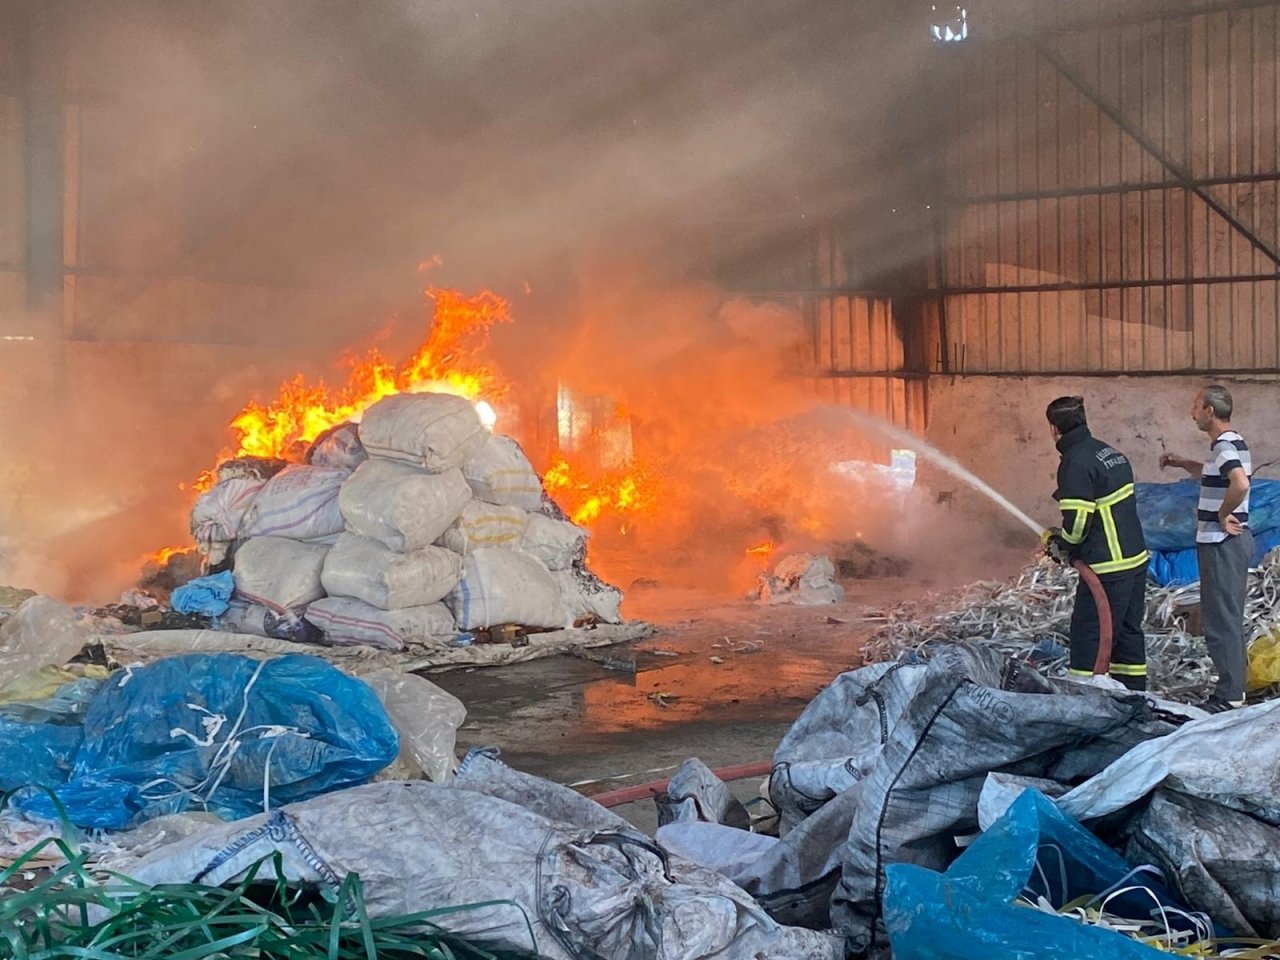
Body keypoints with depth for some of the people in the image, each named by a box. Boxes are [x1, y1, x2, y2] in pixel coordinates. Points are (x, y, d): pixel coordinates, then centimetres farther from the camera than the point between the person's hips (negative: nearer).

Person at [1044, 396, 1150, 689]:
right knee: (1128, 632, 17)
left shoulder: (1076, 462, -16)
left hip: (1108, 569, -9)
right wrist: (1067, 540, 16)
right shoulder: (1110, 452, 12)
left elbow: (1077, 519, -21)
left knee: (1088, 638, -3)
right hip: (1136, 558, 9)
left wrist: (1063, 545, 0)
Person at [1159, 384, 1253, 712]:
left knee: (1222, 620, -6)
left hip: (1223, 543, -11)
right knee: (1228, 618, 16)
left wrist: (1223, 515, -23)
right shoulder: (1228, 444, 14)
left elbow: (1240, 483, -37)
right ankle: (1233, 688, 23)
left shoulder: (1225, 445, -18)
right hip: (1225, 541, 11)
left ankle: (1229, 697, -1)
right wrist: (1182, 463, 22)